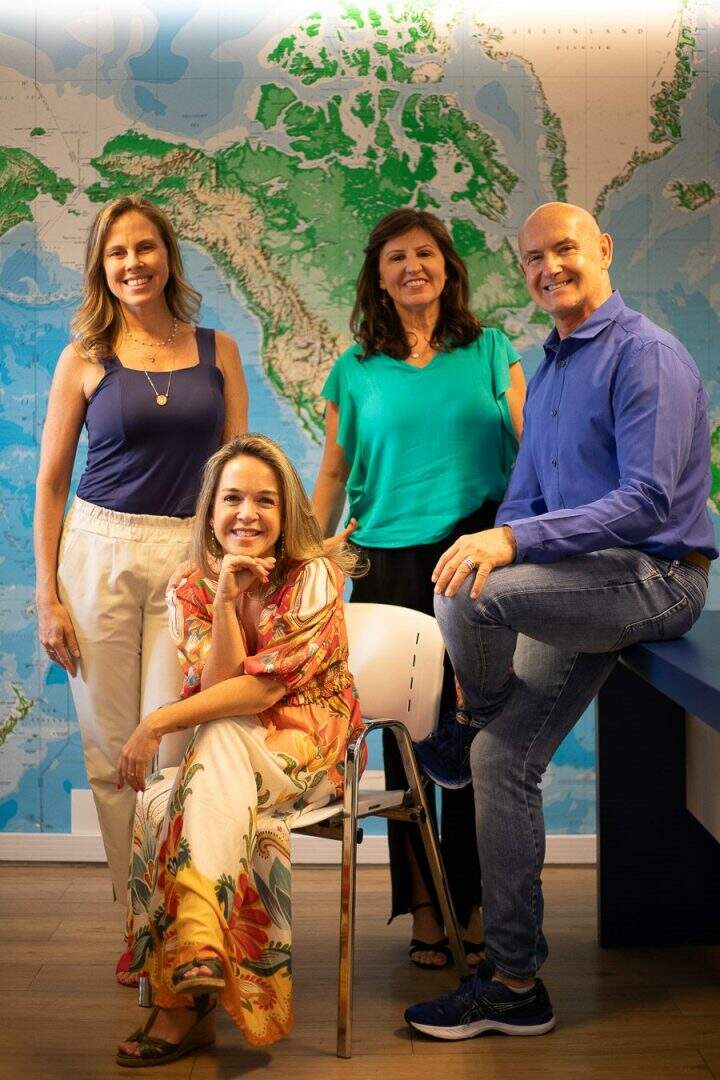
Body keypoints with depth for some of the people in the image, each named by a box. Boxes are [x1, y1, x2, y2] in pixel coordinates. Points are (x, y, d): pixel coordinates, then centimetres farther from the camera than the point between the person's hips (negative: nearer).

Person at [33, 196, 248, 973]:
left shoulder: (217, 351, 8)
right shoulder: (85, 358, 4)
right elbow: (50, 480, 5)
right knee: (111, 747, 3)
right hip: (100, 551, 0)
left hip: (191, 554, 0)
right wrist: (47, 596, -1)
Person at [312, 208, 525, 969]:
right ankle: (424, 909, 14)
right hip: (388, 563, 1)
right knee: (406, 739, 3)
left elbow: (531, 447, 7)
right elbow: (332, 475, 13)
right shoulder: (356, 370, 11)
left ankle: (478, 907, 8)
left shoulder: (489, 351, 10)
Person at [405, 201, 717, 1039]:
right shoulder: (547, 371, 17)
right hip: (590, 591, 8)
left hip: (653, 577, -8)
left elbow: (649, 502, -22)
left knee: (461, 593, -27)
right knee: (502, 759, 2)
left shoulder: (645, 354, -11)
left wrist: (515, 541, -30)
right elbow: (525, 498, 19)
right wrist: (491, 550, -1)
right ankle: (514, 984, 11)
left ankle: (471, 720, 8)